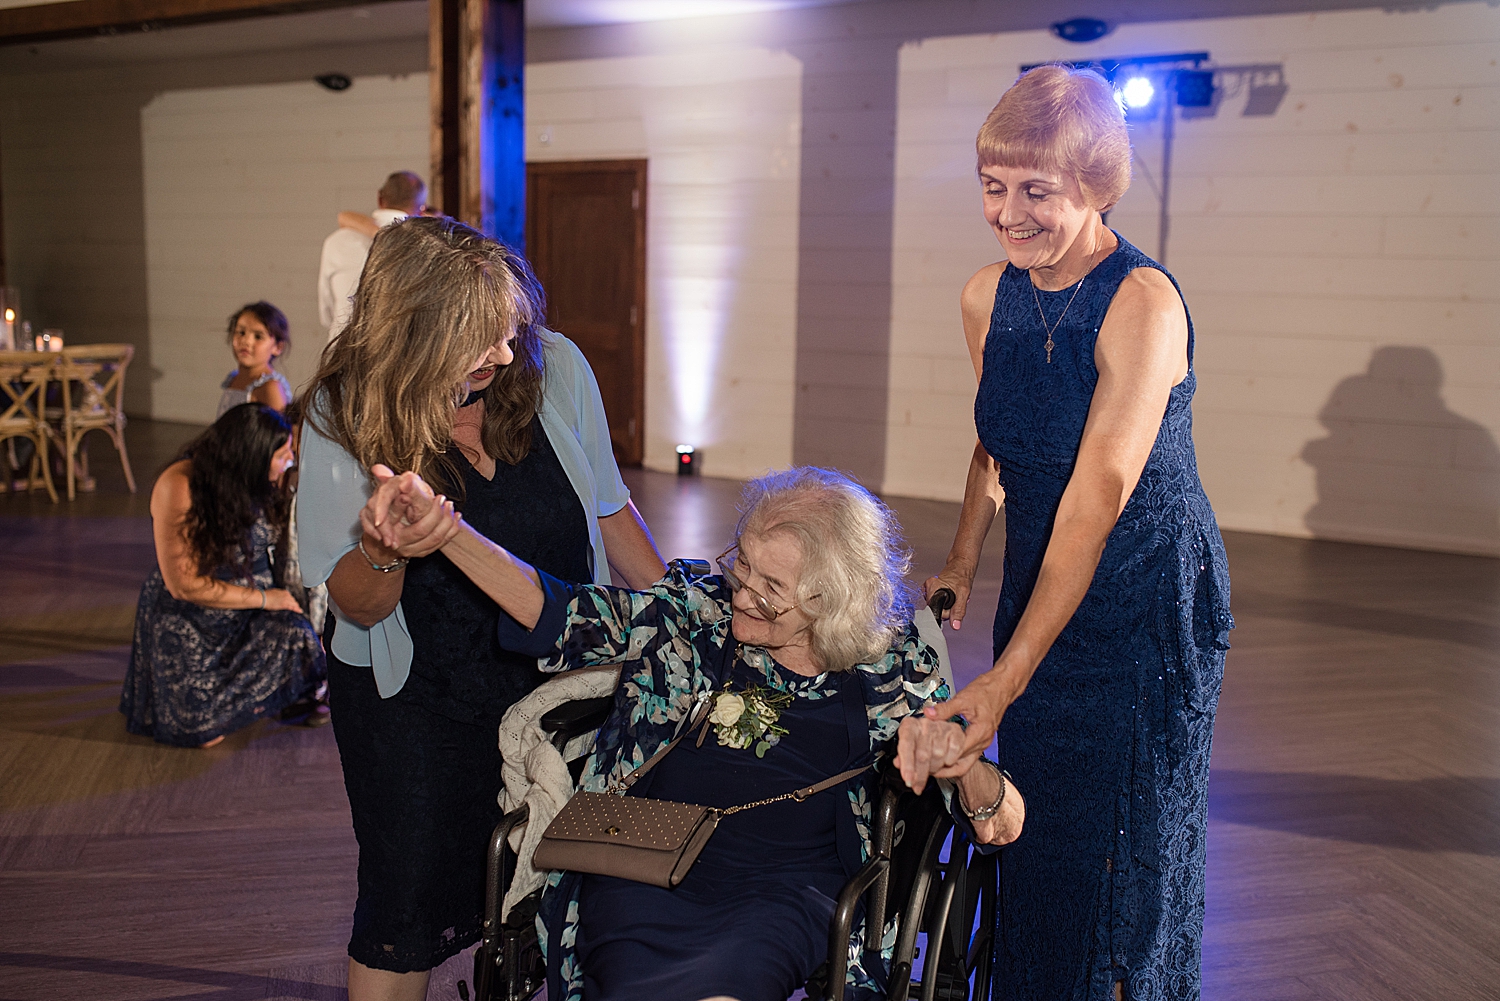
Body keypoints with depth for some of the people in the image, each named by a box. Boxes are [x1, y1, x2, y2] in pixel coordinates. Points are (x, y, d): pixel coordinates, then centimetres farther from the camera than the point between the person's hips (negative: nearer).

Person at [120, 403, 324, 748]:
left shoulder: (264, 480, -7)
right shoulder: (179, 486, -24)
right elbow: (183, 584, -22)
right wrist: (263, 598, -19)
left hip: (254, 614, 5)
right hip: (190, 622, -5)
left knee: (299, 641, -22)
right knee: (203, 731, -10)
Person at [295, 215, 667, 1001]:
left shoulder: (554, 368, -13)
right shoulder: (344, 422, -17)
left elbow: (607, 509, 3)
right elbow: (357, 606, -13)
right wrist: (384, 545, -36)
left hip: (556, 671, 2)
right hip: (413, 700, -2)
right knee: (411, 906, 6)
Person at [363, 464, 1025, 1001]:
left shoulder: (893, 670, 6)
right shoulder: (696, 609, 9)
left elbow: (1001, 826, 6)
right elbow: (557, 614, -2)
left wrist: (955, 756, -18)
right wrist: (444, 531, -15)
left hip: (791, 892, -1)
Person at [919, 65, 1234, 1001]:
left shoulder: (1144, 304, -21)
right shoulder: (987, 299, 0)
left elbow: (1097, 496, -27)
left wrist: (1006, 679, -30)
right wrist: (962, 564, 1)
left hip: (1151, 601, -5)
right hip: (1040, 592, 6)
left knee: (1135, 845, 5)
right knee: (1034, 827, 14)